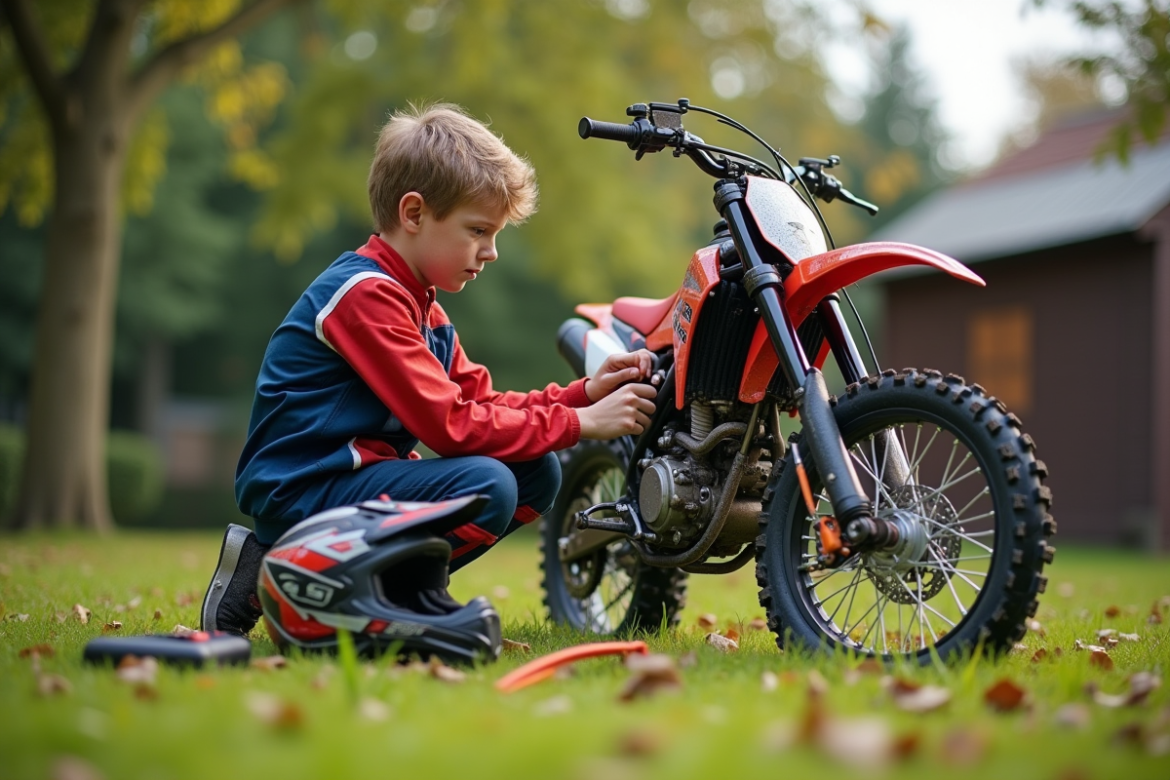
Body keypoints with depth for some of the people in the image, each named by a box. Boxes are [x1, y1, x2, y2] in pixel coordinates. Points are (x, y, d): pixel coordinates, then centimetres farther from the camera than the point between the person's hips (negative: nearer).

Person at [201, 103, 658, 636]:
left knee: (537, 473, 2)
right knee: (487, 485, -28)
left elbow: (481, 403, 11)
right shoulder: (367, 293, -16)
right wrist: (580, 423, -16)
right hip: (299, 491, -10)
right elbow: (450, 425, -21)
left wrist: (585, 393, -2)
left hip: (359, 473, 10)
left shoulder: (421, 306, 16)